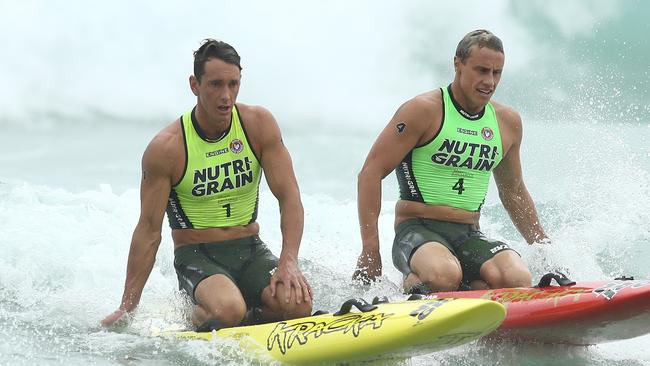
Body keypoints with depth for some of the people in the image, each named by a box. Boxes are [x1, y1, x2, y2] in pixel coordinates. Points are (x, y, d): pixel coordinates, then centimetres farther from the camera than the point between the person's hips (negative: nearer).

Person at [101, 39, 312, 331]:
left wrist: (289, 261, -22)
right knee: (228, 310, -36)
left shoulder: (259, 124, -3)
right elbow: (149, 231, -8)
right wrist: (127, 308, -9)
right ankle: (193, 320, -1)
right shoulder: (166, 148, -11)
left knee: (297, 304, -27)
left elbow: (289, 197, -5)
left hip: (251, 252, 4)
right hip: (196, 256, -3)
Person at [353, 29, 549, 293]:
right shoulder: (424, 110, -6)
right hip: (417, 231, -4)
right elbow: (371, 172, -9)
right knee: (444, 276, -38)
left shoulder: (508, 122, 12)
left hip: (469, 237, 4)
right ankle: (410, 287, -3)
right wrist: (370, 251, -16)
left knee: (518, 281, -28)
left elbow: (513, 193, 27)